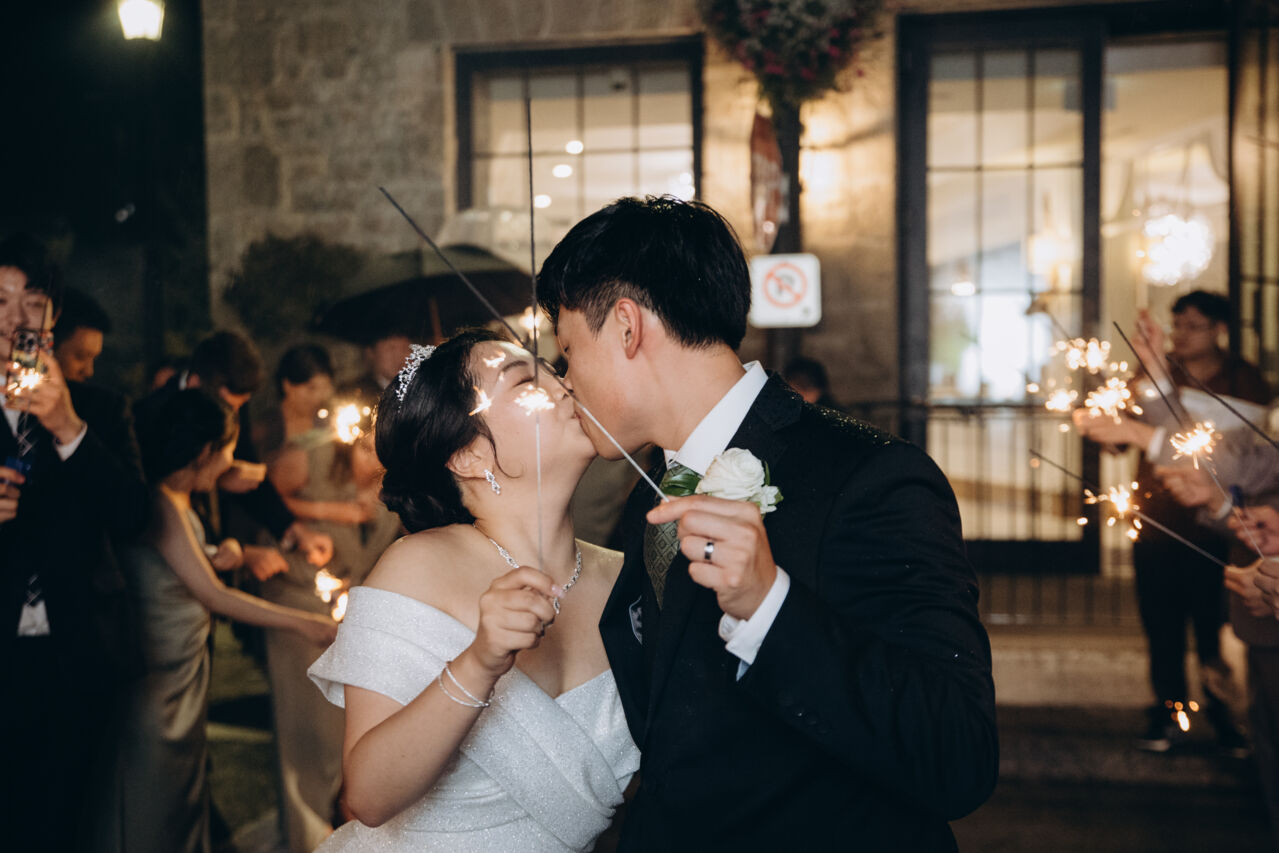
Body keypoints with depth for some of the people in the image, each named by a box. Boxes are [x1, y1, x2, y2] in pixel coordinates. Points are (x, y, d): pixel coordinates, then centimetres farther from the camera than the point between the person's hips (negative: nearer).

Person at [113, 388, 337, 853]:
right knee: (152, 804, 1)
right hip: (158, 670, -9)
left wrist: (221, 554, -3)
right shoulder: (161, 504, -22)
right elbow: (212, 595, -25)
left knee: (185, 792, 16)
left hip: (188, 662, 9)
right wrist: (301, 622, -24)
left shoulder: (178, 501, 8)